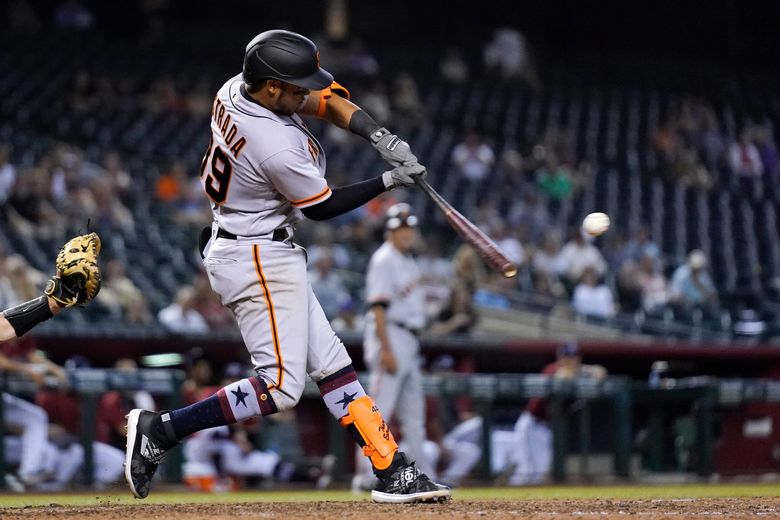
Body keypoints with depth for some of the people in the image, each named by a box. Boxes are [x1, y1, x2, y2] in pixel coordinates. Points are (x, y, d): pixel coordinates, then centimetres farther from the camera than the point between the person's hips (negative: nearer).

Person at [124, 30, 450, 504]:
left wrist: (380, 136, -6)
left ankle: (392, 471, 10)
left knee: (330, 363, 9)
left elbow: (330, 100, 8)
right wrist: (388, 182, -4)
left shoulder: (236, 89, -3)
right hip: (258, 261, -11)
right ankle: (160, 431, -5)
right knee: (281, 385, -9)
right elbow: (322, 207, -11)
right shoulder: (279, 149, -29)